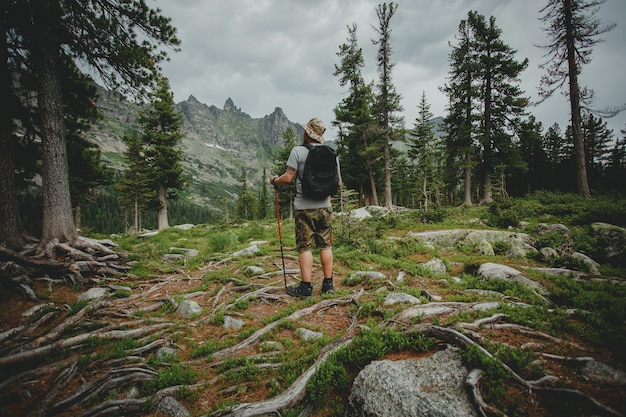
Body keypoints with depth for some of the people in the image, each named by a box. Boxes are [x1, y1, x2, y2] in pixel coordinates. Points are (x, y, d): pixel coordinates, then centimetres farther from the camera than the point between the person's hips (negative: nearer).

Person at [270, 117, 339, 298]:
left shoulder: (298, 151, -8)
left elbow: (288, 178, -11)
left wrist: (274, 180, 9)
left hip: (304, 207, -4)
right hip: (325, 206, 5)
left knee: (305, 247, 0)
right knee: (325, 245, 10)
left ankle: (306, 287, 3)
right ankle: (328, 284, 16)